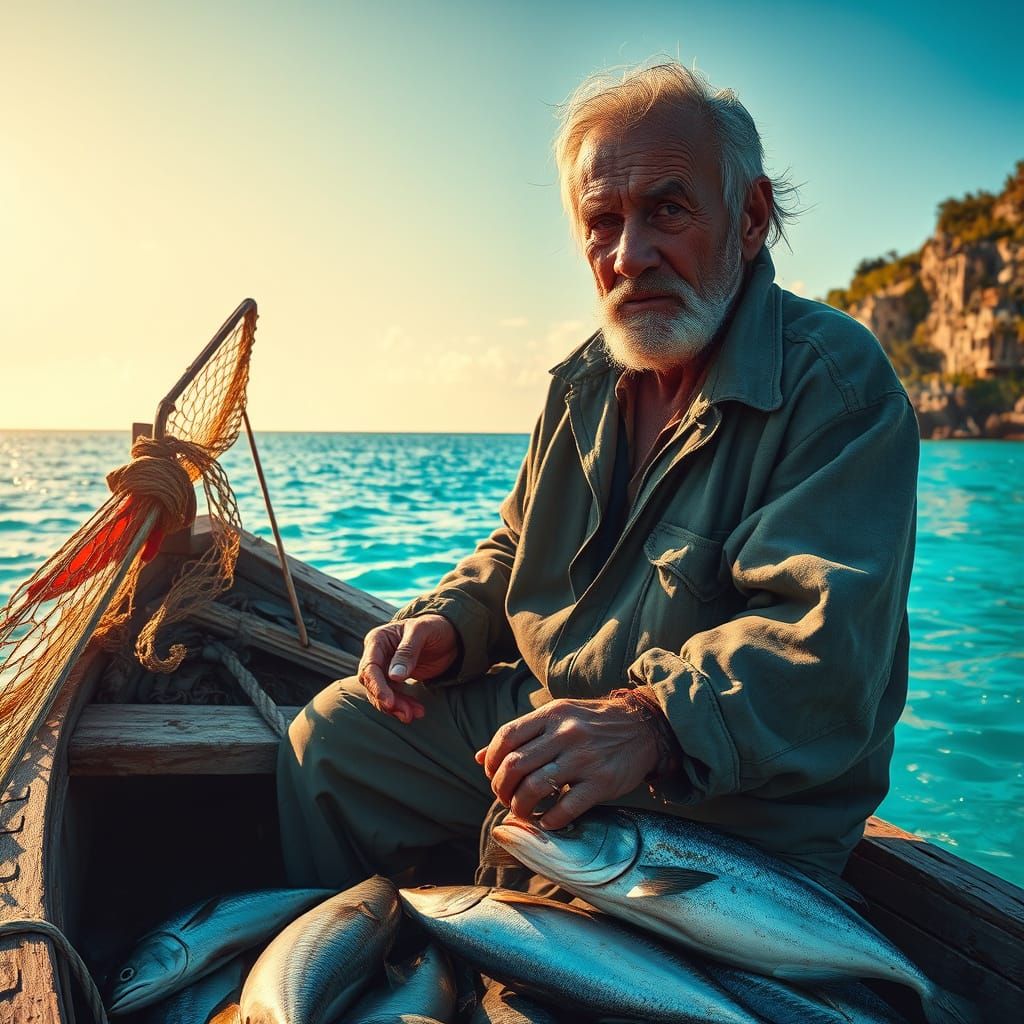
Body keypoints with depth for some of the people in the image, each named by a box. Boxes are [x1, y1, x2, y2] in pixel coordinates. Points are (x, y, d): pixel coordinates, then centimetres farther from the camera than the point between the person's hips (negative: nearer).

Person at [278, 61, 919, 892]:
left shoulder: (838, 380, -16)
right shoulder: (588, 380, 10)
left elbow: (827, 636, -28)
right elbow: (517, 551, 21)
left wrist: (648, 725, -43)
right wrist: (448, 624, 0)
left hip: (734, 807, -6)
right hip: (543, 728, 7)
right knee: (333, 734, 5)